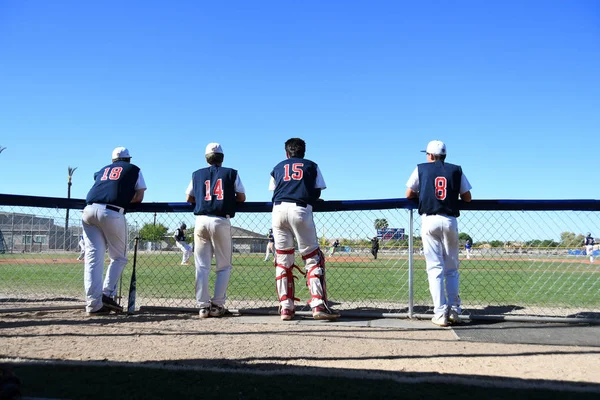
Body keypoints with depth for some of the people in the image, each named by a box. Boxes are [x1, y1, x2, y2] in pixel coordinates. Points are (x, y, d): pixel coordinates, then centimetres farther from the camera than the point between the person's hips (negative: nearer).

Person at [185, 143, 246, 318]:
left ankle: (203, 306, 1)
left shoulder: (197, 174, 14)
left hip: (201, 220, 2)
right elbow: (242, 198, 9)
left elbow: (189, 199, 17)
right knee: (224, 266, 8)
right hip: (221, 221, -2)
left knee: (202, 266, 5)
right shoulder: (231, 173, 9)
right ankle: (217, 305, 3)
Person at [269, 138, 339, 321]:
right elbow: (317, 193, 15)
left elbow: (274, 193, 18)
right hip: (301, 211, -2)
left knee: (282, 260, 7)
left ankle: (286, 307, 4)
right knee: (313, 258, 2)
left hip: (278, 210, 2)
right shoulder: (312, 166, 22)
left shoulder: (277, 167, 26)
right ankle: (318, 305, -8)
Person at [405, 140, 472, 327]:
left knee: (435, 268, -2)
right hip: (450, 221, 2)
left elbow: (409, 195, 9)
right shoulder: (456, 170, 10)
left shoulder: (421, 168, 7)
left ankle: (440, 313, -7)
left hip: (429, 220, -2)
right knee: (452, 268, 11)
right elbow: (467, 198, 9)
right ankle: (454, 311, 12)